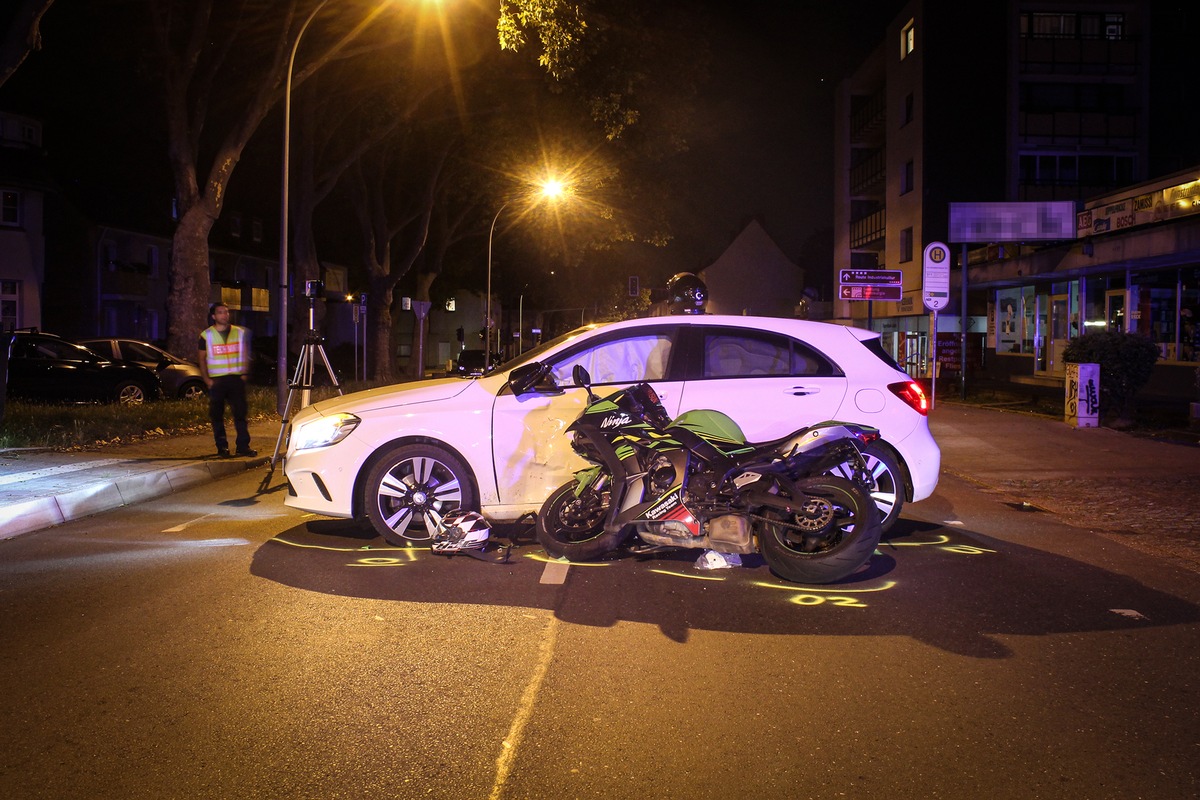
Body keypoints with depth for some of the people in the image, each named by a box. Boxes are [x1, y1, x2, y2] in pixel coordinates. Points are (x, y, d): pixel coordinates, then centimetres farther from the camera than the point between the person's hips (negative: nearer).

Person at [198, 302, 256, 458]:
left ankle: (243, 446, 2)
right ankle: (222, 447, 9)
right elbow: (202, 359, 5)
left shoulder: (240, 332, 8)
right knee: (217, 416, 2)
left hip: (236, 379, 1)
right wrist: (207, 379, -4)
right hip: (216, 380, -1)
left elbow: (245, 355, 13)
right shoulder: (206, 335, 3)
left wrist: (244, 373, 1)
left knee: (240, 413, -1)